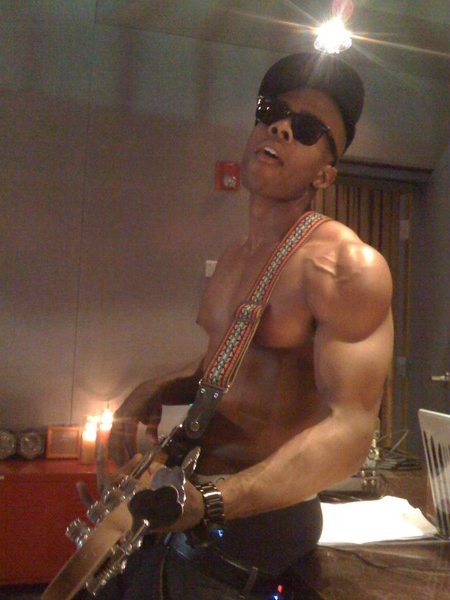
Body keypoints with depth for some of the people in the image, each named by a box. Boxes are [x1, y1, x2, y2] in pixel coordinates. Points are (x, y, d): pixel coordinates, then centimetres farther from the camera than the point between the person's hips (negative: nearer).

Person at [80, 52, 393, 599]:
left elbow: (350, 430, -25)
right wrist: (152, 393, 0)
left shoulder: (347, 264, -18)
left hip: (257, 516, -7)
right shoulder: (234, 257, 8)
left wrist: (212, 502, -34)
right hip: (184, 498, 8)